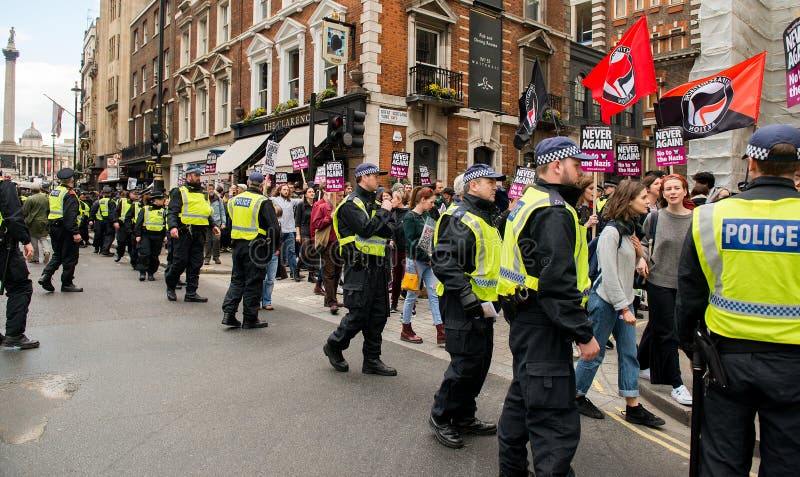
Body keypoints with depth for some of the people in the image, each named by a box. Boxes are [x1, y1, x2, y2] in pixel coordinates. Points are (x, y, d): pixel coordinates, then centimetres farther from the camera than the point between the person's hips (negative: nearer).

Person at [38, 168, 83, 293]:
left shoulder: (53, 192, 12)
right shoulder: (69, 194, -15)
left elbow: (49, 211, 17)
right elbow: (70, 215, -23)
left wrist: (51, 228, 22)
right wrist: (75, 232, -24)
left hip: (54, 227, 8)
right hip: (65, 229, -8)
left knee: (57, 255, 19)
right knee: (69, 257, 2)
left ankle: (46, 275, 3)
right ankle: (67, 284, 7)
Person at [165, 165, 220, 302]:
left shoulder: (203, 193, 20)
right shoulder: (179, 192, 0)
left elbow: (208, 212, 26)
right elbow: (172, 212, -8)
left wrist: (213, 225, 12)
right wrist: (172, 227, -23)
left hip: (199, 233, 6)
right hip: (184, 232, -6)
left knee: (196, 264, 5)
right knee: (180, 262, -3)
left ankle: (191, 293, 11)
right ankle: (170, 287, 20)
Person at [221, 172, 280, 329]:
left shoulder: (234, 200, 9)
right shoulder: (263, 202, -11)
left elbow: (230, 224, 18)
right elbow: (274, 227, -12)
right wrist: (274, 246, -1)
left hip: (237, 244, 6)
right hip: (255, 247, -6)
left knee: (237, 279, 16)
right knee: (253, 282, 3)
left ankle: (228, 313, 9)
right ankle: (250, 318, 10)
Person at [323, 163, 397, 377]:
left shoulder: (375, 203, 16)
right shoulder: (351, 203, -9)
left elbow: (390, 230, 6)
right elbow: (366, 229, -22)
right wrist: (384, 212, -10)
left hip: (377, 266, 8)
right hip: (359, 267, -8)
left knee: (378, 314, 10)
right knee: (358, 314, -4)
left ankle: (372, 360, 20)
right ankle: (334, 346, 21)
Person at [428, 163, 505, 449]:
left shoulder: (487, 219, 16)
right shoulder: (460, 219, -16)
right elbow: (444, 263, -26)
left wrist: (497, 296, 19)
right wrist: (470, 299, -28)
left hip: (482, 304, 10)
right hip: (463, 306, -10)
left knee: (481, 361, 15)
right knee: (466, 363, -4)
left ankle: (464, 417, 31)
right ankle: (440, 416, 16)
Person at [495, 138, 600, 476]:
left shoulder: (527, 201, 14)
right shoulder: (554, 212, -19)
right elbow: (559, 283, -25)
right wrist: (584, 333, -20)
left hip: (524, 320, 11)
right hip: (543, 326, -11)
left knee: (522, 397, 24)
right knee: (557, 424, -5)